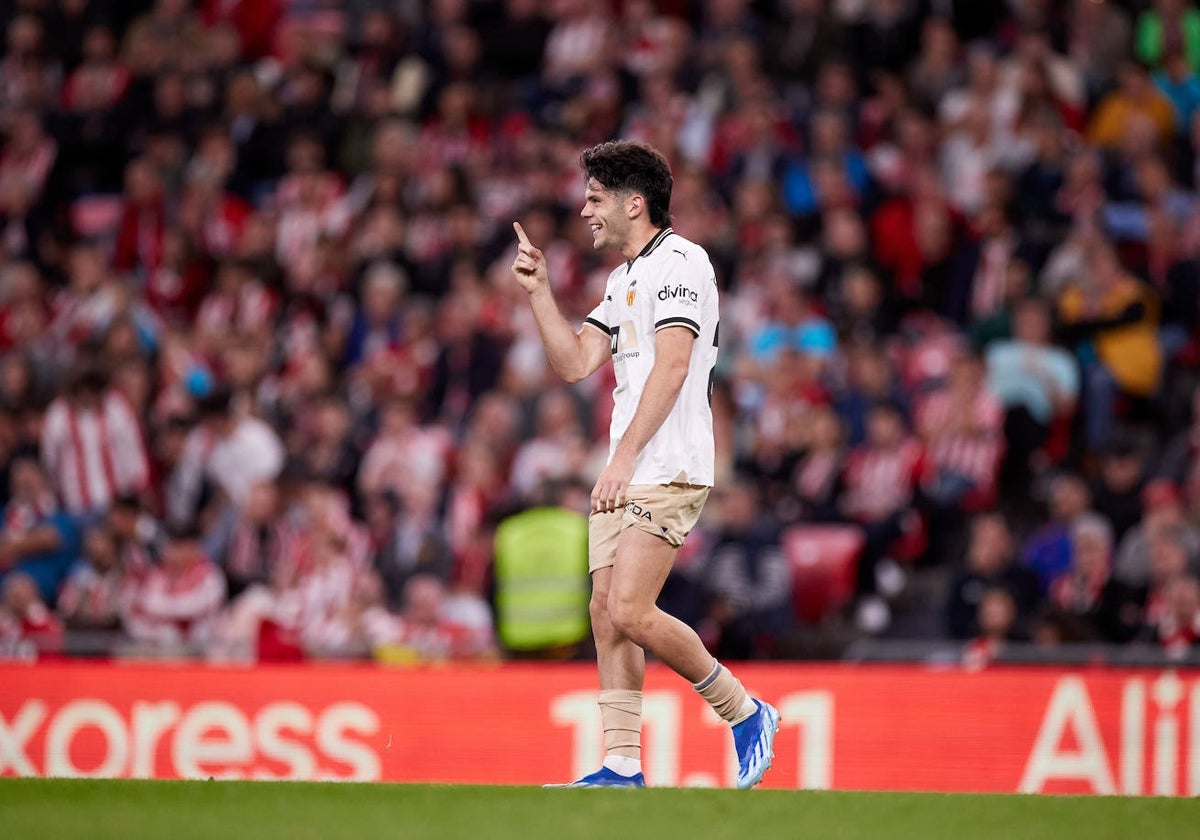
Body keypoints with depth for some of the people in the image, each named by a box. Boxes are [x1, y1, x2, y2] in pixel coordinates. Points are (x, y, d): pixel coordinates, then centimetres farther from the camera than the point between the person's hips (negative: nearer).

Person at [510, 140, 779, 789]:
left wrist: (624, 458, -24)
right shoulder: (623, 279, 21)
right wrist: (538, 291, 11)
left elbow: (671, 366, -19)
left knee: (630, 611, -16)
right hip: (624, 475, 9)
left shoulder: (679, 261, -9)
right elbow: (575, 364, 21)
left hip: (668, 471, -9)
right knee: (606, 612, 2)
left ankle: (746, 713, 0)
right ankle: (622, 767, 3)